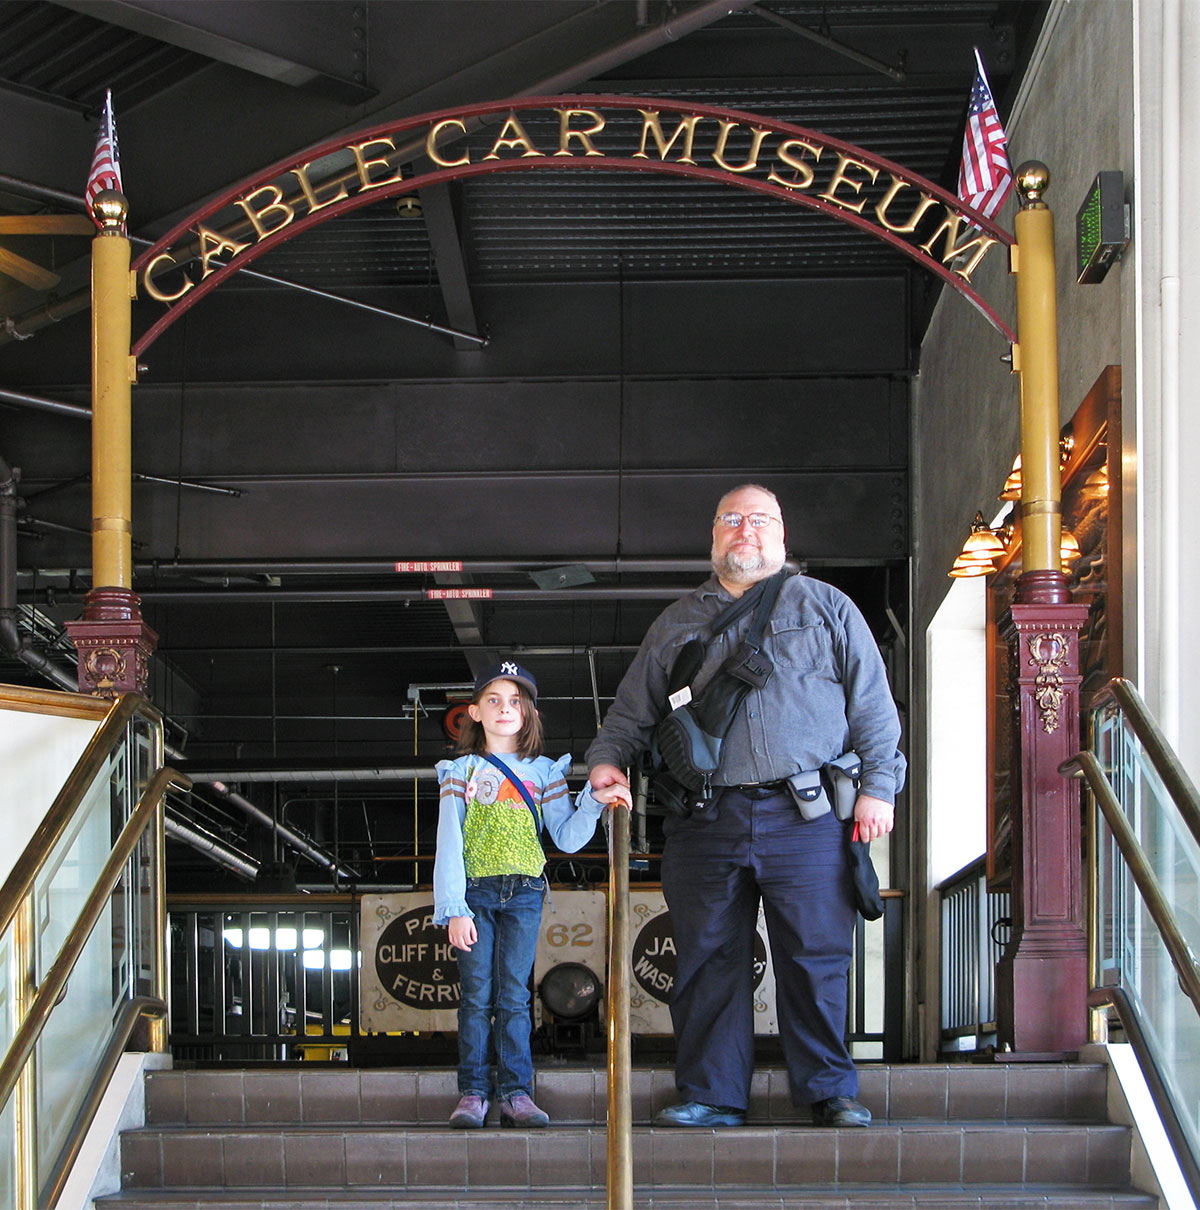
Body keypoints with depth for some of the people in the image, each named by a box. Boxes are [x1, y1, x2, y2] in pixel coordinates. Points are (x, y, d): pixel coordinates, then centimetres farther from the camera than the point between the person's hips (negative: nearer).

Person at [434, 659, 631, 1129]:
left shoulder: (543, 773, 10)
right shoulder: (460, 772, 6)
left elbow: (567, 838, 5)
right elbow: (449, 846, 0)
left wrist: (594, 803, -13)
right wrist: (454, 909, -10)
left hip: (523, 893, 1)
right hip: (474, 892, -1)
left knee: (513, 995, -3)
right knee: (476, 995, -4)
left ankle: (516, 1092, -1)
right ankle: (473, 1093, 0)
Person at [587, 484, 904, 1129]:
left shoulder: (825, 608, 13)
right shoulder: (675, 624, 19)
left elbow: (872, 703, 9)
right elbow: (633, 709, 24)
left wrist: (877, 786, -1)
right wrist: (606, 759, 5)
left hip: (806, 816, -2)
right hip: (705, 820, 2)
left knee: (815, 958, -2)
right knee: (708, 959, 1)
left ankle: (830, 1092, 7)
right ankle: (711, 1094, 8)